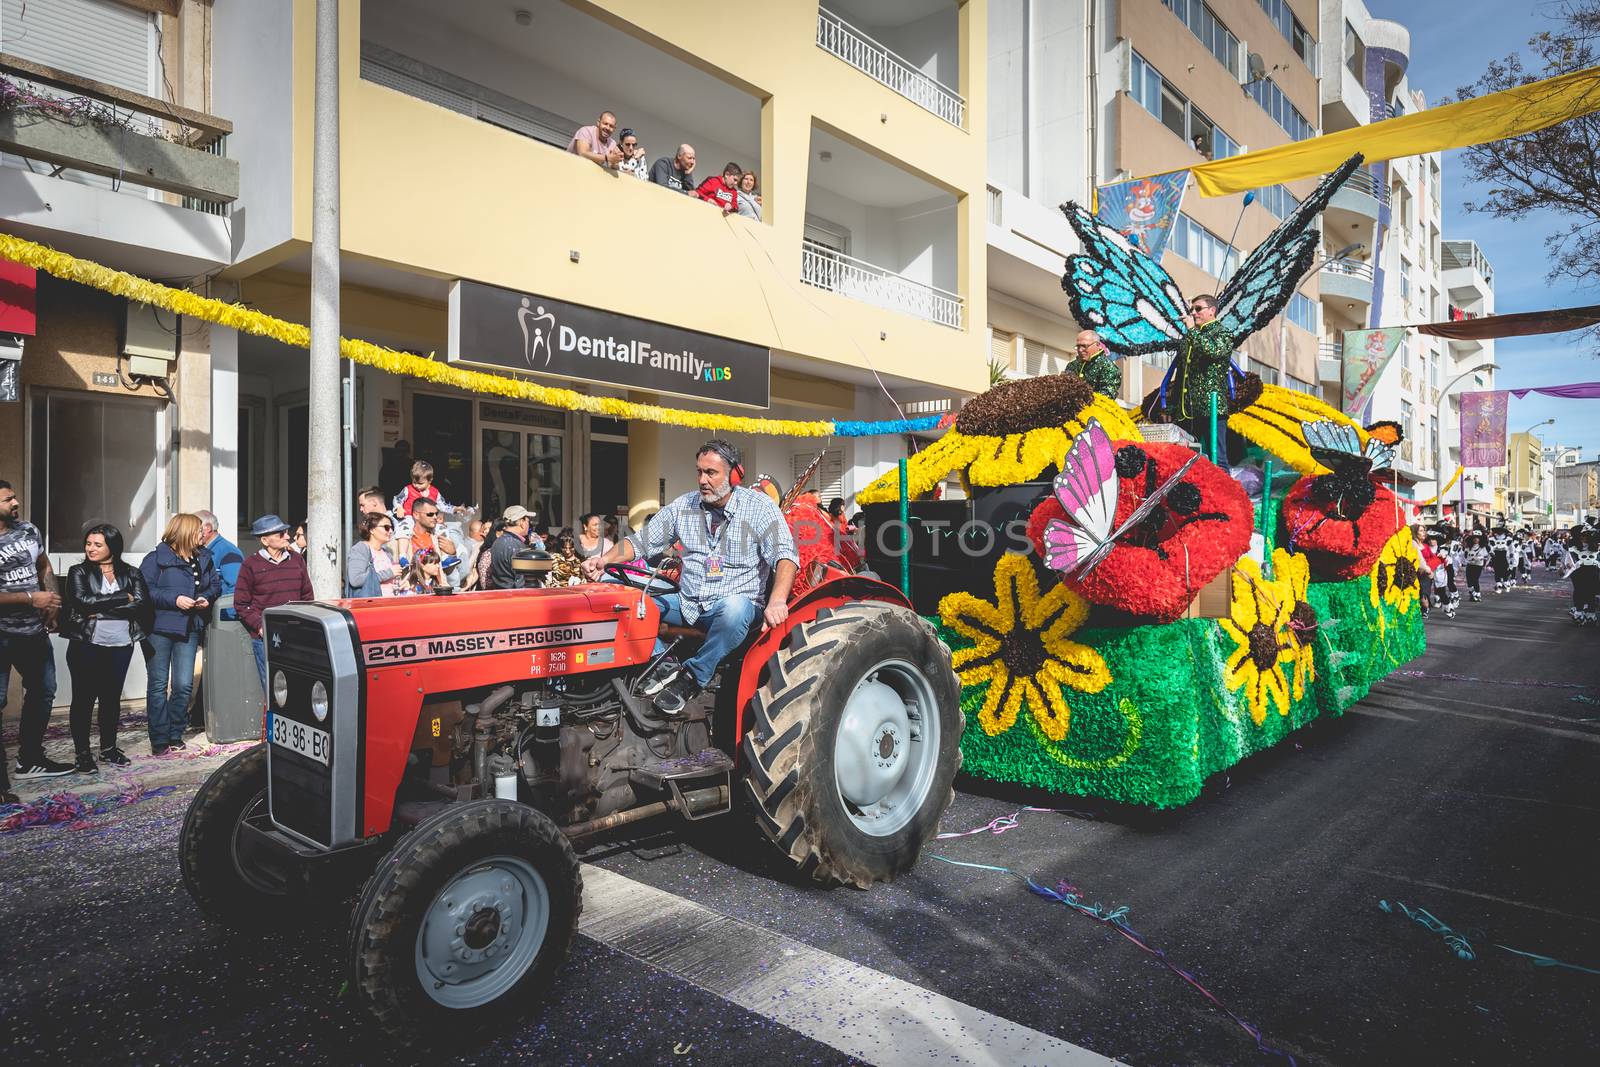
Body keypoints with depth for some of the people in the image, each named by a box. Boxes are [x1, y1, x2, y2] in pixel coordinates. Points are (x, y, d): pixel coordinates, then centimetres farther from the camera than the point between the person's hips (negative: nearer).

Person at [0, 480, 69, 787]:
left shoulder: (29, 530, 3)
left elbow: (45, 568, 14)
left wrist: (52, 603, 1)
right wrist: (31, 598, -18)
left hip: (35, 630, 7)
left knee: (43, 691, 16)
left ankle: (30, 759, 31)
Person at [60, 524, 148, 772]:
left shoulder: (131, 574, 5)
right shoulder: (79, 572, 3)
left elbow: (142, 604, -8)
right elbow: (82, 601, -14)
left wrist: (100, 611, -13)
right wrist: (123, 597, -12)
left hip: (120, 646, 2)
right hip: (86, 645, -2)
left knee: (112, 698, 11)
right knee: (83, 698, 3)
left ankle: (108, 748, 24)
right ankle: (82, 753, 13)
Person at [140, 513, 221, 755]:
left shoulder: (203, 559, 10)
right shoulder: (156, 559, -7)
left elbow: (216, 584, 19)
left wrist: (207, 597, -1)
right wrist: (175, 599, -20)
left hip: (189, 629, 5)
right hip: (159, 628, -5)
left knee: (184, 685, 4)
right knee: (158, 685, 2)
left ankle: (175, 735, 17)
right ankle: (159, 740, 8)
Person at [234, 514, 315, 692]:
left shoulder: (297, 559, 10)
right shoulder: (251, 565, -1)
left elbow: (307, 596, 16)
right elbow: (241, 604, 1)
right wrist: (260, 626, -12)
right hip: (265, 638, -3)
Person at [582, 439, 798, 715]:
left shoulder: (759, 506, -5)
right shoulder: (684, 506, 8)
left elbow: (785, 555, -16)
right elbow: (642, 541, 9)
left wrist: (777, 602, -34)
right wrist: (605, 560, -11)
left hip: (737, 602, -4)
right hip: (687, 603, 4)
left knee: (734, 608, -41)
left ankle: (693, 677, -20)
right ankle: (664, 666, -10)